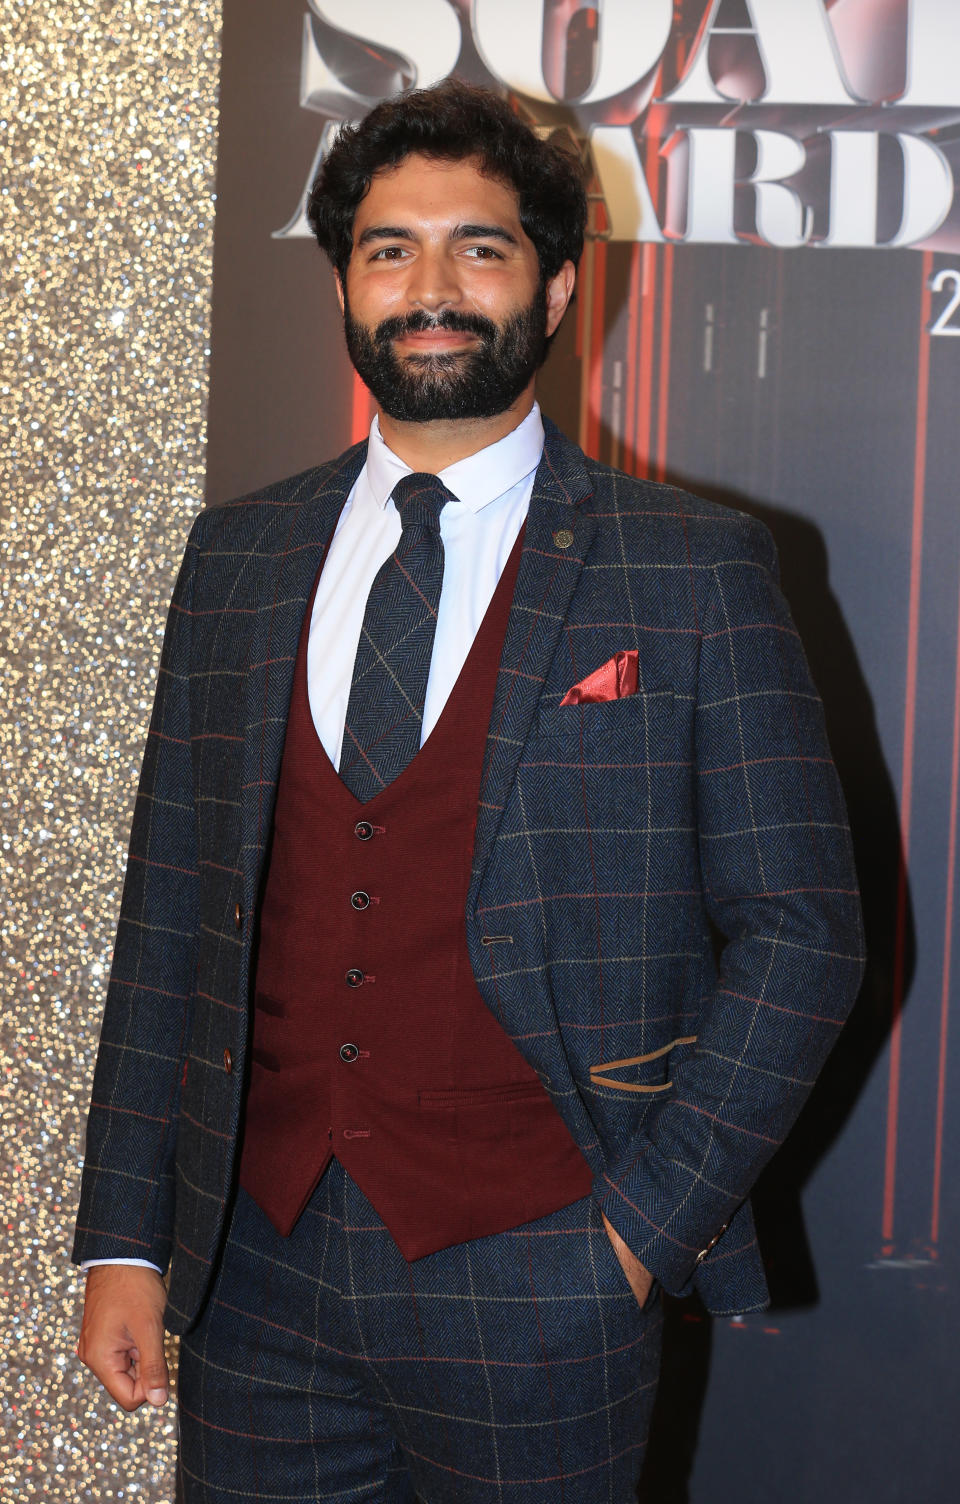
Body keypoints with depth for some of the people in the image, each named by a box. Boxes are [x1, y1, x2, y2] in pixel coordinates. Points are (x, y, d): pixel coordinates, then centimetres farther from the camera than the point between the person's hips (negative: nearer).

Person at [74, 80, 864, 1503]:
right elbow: (169, 915, 7)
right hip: (259, 1265, 3)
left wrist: (650, 1219, -9)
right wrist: (123, 1236, 4)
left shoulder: (692, 571, -4)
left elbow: (799, 933, -4)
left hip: (531, 1280, -3)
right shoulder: (237, 559, 7)